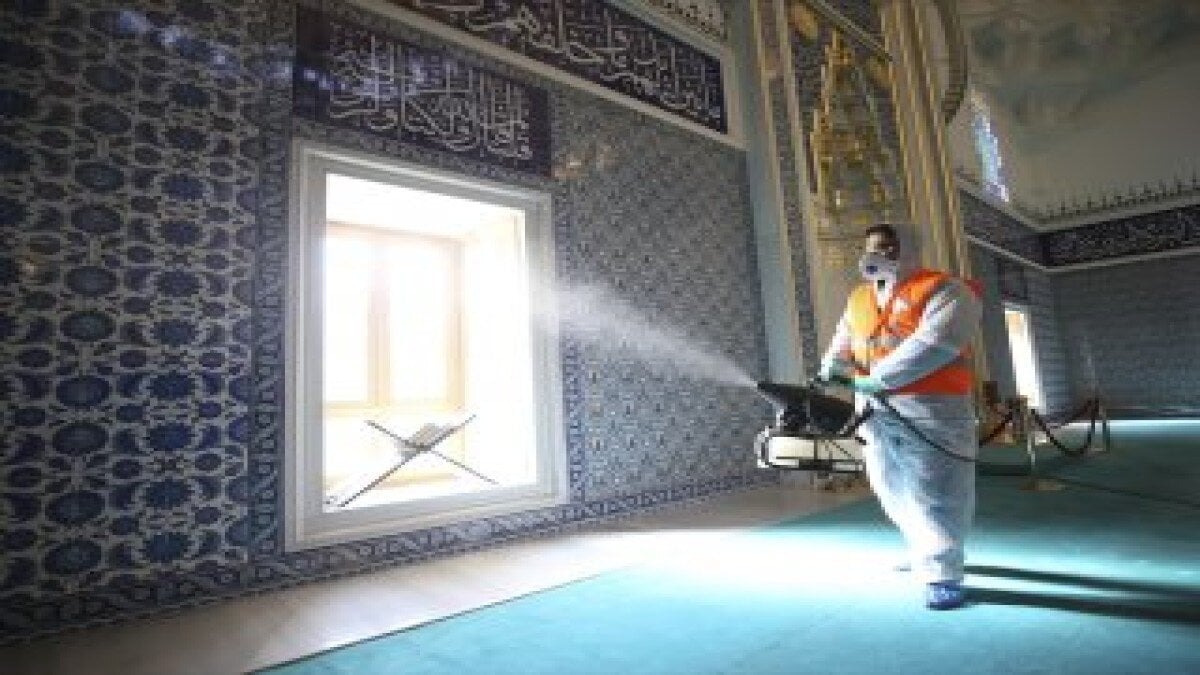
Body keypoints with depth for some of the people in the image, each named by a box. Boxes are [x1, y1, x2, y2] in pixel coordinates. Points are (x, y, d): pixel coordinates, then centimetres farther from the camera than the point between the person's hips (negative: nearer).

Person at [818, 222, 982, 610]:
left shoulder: (942, 291, -6)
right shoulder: (858, 300, 16)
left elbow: (933, 345, -22)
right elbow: (840, 352, 15)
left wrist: (875, 379, -23)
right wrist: (827, 378, -6)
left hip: (930, 408, -7)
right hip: (876, 411, 7)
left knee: (934, 493, -3)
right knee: (893, 490, 15)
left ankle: (941, 575, 10)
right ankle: (924, 553, 35)